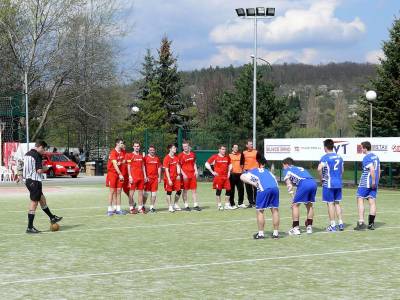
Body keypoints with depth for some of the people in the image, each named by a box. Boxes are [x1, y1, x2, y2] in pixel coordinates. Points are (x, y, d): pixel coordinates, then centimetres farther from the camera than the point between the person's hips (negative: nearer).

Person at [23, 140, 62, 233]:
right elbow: (39, 170, -21)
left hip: (28, 180, 10)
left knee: (42, 199, 22)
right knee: (34, 203, -4)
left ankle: (52, 218, 35)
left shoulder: (27, 154, 12)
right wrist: (45, 168, 0)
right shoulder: (37, 155, -15)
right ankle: (30, 227, -2)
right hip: (35, 181, -10)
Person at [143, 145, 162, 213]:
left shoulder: (157, 158, 12)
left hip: (155, 177, 4)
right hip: (148, 177, -4)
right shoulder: (146, 158, -2)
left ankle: (152, 207, 10)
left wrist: (159, 177, 9)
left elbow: (159, 168, 15)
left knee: (154, 193, 4)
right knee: (146, 192, -3)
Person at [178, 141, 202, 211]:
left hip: (193, 174, 4)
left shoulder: (192, 154, 10)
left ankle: (195, 205, 8)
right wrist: (183, 174, -14)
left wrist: (196, 171, 6)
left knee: (194, 190, 4)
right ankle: (186, 205, 8)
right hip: (185, 175, -4)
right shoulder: (181, 155, -4)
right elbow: (179, 166, -5)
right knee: (185, 190, 1)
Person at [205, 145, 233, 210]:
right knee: (218, 190, -1)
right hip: (218, 176, -5)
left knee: (228, 190, 1)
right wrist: (212, 172, -5)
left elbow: (230, 164, 28)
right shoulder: (215, 157, -4)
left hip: (226, 176, 5)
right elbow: (207, 164, -3)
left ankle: (227, 205, 11)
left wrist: (229, 172, 14)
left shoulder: (227, 157, 10)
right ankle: (219, 205, 7)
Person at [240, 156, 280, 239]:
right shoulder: (267, 171, 35)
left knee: (260, 211, 10)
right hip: (275, 188, 3)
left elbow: (242, 177, 9)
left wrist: (253, 183, 5)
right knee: (275, 210, 14)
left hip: (264, 190, -3)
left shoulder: (253, 171, 26)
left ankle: (261, 233, 10)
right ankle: (276, 233, 18)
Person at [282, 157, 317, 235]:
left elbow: (289, 185, 10)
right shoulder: (301, 168, 38)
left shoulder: (287, 170, 22)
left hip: (304, 184, -6)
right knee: (309, 205, 22)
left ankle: (296, 228, 4)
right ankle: (309, 227, 25)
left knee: (295, 205, 5)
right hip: (313, 183, 6)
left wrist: (293, 199, 8)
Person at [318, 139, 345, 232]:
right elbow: (342, 170, 17)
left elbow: (319, 168, -25)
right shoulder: (339, 157, 10)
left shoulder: (325, 157, -11)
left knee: (330, 203, 0)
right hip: (338, 183, 6)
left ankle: (332, 226, 2)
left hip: (329, 184, -6)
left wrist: (321, 178, -11)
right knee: (337, 203, 15)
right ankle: (340, 223, 14)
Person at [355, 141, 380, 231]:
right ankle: (371, 224, 6)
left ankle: (361, 222, -8)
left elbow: (372, 169, -24)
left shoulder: (366, 158, -12)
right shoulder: (375, 156, 14)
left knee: (360, 200, -1)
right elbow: (379, 170, 17)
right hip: (374, 184, 8)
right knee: (372, 202, 6)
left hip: (365, 183, -8)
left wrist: (373, 181, -20)